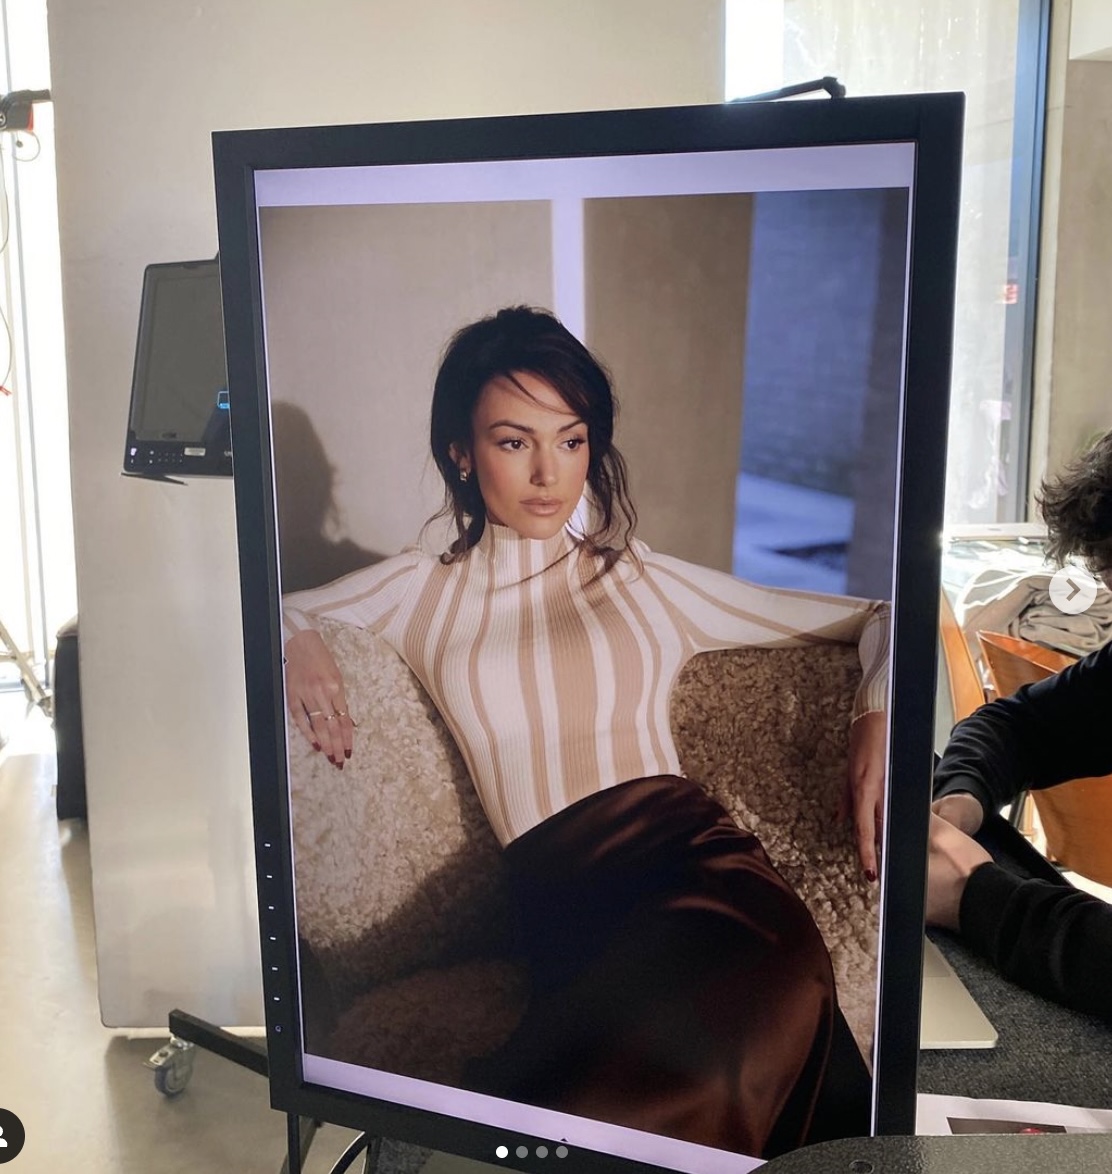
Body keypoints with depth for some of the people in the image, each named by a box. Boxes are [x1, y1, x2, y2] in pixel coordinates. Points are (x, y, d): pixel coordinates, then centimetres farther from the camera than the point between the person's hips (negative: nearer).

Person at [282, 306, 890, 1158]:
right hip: (556, 894, 0)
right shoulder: (423, 592, 19)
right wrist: (290, 641, 1)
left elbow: (877, 618, 23)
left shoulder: (653, 584, 19)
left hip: (690, 856, 1)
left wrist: (880, 717, 1)